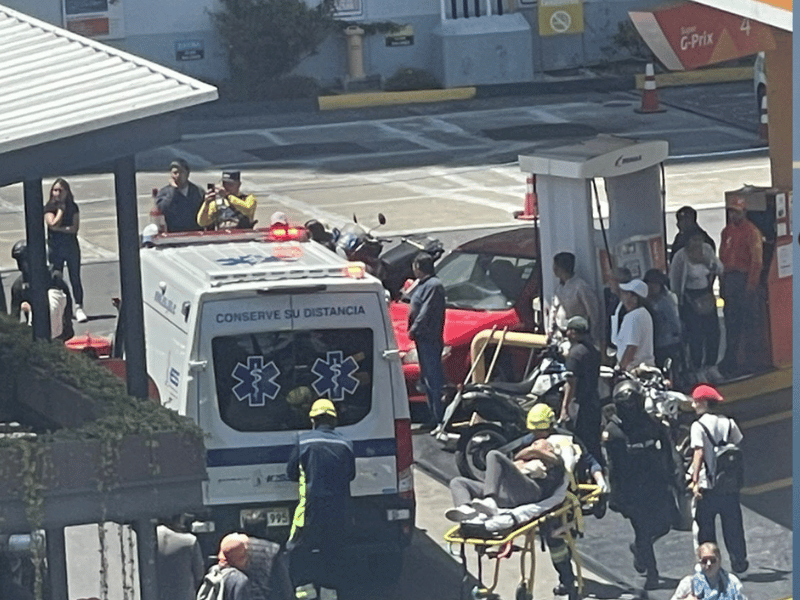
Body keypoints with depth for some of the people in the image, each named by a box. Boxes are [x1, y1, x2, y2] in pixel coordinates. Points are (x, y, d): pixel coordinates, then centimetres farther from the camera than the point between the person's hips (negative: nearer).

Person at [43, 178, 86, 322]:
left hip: (71, 246, 1)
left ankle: (79, 308, 0)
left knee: (75, 278, -2)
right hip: (55, 248, -1)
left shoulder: (73, 207, 3)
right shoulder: (49, 208, -2)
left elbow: (75, 228, -6)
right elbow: (53, 224, -17)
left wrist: (60, 228, -15)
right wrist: (61, 209, -11)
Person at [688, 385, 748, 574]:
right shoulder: (729, 423, 4)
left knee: (705, 526, 5)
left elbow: (699, 454, -18)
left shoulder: (698, 426, -11)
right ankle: (738, 562, 20)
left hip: (707, 484, -4)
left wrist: (695, 482, -21)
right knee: (732, 524, 14)